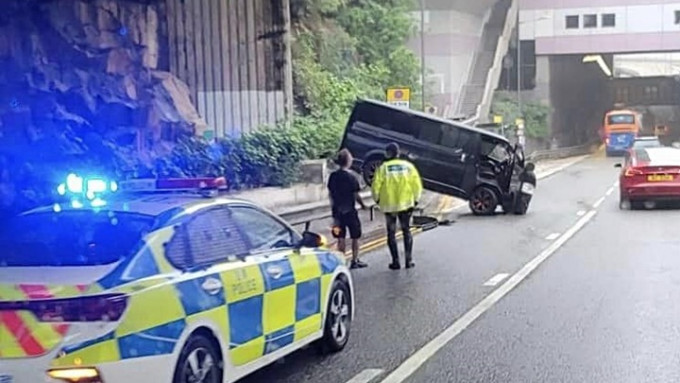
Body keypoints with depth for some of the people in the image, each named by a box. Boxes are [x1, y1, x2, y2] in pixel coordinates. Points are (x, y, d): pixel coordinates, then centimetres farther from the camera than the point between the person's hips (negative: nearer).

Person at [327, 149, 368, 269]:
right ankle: (355, 261, 12)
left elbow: (330, 193, 7)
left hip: (337, 211, 5)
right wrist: (362, 204, 6)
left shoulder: (333, 176, 1)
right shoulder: (351, 177, -15)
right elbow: (356, 195, -11)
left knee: (341, 238, 10)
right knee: (355, 237, 9)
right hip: (350, 211, -5)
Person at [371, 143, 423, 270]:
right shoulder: (408, 166, 0)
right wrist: (415, 199, 10)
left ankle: (396, 261, 7)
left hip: (388, 205, -1)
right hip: (406, 204, 1)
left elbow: (376, 187, -9)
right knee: (406, 231, 13)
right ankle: (409, 260, 9)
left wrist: (377, 199, 9)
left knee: (391, 233, 9)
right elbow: (417, 185, -4)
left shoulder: (383, 168, -6)